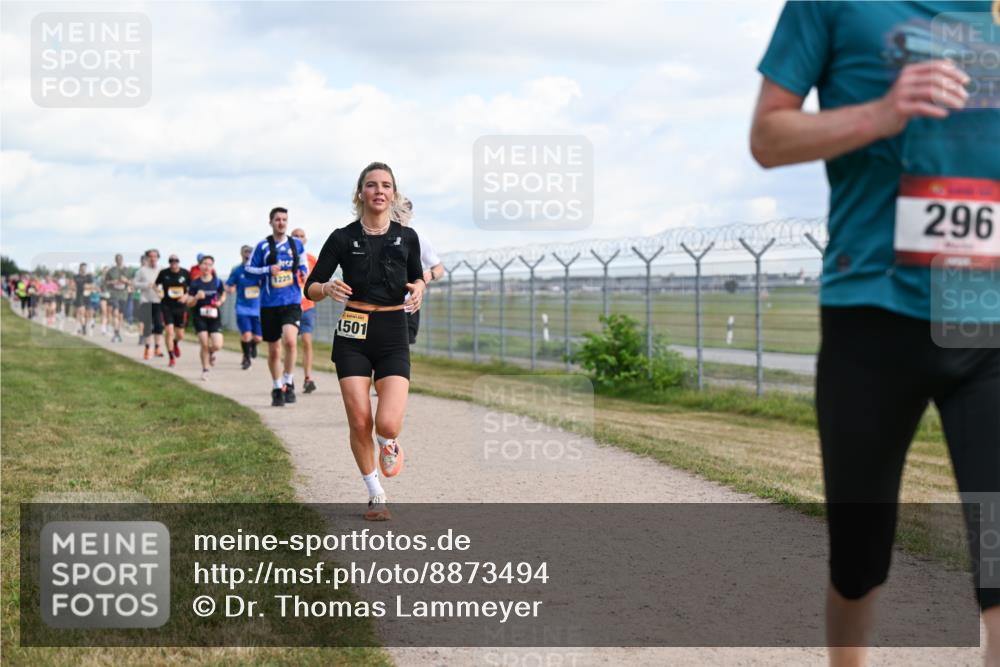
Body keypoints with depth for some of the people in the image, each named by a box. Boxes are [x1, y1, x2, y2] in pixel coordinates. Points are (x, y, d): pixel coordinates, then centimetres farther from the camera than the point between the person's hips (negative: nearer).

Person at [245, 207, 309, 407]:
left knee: (289, 340, -24)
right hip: (269, 304, 1)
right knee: (273, 351, 7)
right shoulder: (263, 246, 2)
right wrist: (268, 270, -11)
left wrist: (304, 274, -2)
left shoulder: (296, 245, 7)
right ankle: (277, 389, 25)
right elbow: (249, 269, 4)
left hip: (292, 302, 0)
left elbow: (303, 266, 20)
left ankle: (289, 383, -7)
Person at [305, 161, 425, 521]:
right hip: (353, 334, 0)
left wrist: (418, 288, -5)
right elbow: (311, 288, 2)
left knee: (387, 424, -15)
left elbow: (417, 277, 18)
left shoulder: (406, 237, 3)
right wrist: (327, 288, -21)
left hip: (393, 334, 0)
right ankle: (375, 495, 18)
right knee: (359, 422, -3)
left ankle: (389, 444, 23)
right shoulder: (342, 238, -1)